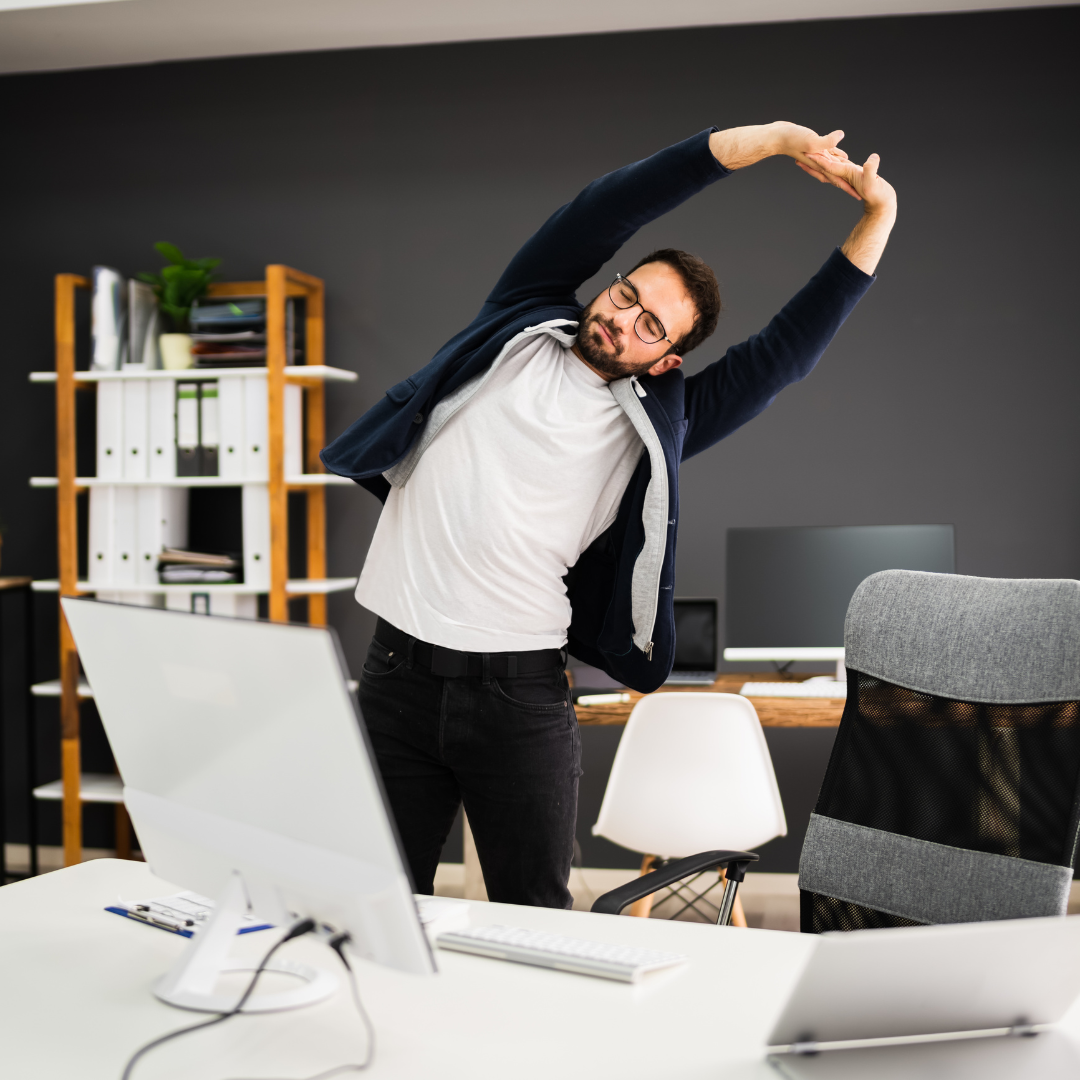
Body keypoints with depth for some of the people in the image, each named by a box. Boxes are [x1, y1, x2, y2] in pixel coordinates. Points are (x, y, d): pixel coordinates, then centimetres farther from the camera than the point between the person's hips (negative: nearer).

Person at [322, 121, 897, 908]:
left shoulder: (652, 424, 8)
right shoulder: (522, 324, 9)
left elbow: (785, 352, 4)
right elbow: (610, 209, 1)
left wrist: (876, 223, 0)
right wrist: (772, 139, -5)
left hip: (521, 689, 0)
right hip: (402, 671, 0)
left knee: (535, 921, 3)